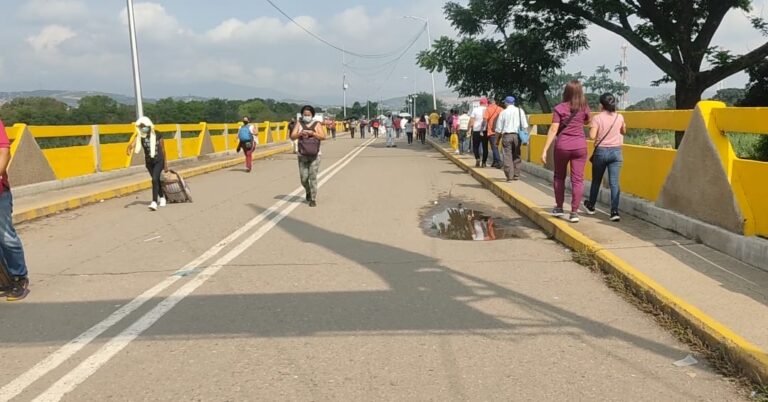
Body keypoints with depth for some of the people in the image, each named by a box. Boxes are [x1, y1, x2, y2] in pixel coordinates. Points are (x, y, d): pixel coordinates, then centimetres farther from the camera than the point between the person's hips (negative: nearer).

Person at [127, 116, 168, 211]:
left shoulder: (157, 135, -9)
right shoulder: (140, 136, -7)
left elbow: (163, 149, -1)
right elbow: (133, 143, -26)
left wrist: (165, 162, 4)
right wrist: (129, 149, -49)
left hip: (159, 161, -3)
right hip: (149, 161, 3)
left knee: (154, 180, -18)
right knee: (156, 180, 16)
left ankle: (154, 202, -21)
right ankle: (162, 197, 38)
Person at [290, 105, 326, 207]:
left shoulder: (317, 124, 3)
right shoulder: (299, 124, 8)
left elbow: (323, 137, -8)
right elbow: (292, 136, -2)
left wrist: (313, 133, -22)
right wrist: (300, 133, -20)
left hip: (314, 155, -2)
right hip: (302, 155, 2)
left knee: (313, 177, -7)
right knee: (303, 178, 3)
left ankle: (313, 200, -1)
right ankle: (308, 192, 34)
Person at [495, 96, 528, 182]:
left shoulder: (503, 112, 2)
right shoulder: (520, 111, 6)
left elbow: (498, 129, 2)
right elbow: (525, 126, 2)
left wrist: (497, 140, 10)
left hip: (506, 136, -2)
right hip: (517, 136, 2)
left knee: (507, 156, -1)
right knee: (517, 156, 12)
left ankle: (509, 176, -7)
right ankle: (516, 175, 13)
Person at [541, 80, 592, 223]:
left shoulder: (559, 108, -5)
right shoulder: (584, 108, 3)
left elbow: (553, 130, -11)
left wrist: (545, 150, -10)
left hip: (562, 146, -1)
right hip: (579, 146, 1)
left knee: (559, 177, 17)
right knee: (577, 179, 1)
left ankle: (559, 208, 24)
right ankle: (574, 213, 0)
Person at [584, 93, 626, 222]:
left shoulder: (597, 118, -9)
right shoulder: (619, 117, 2)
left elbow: (592, 136, -16)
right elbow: (623, 132, 18)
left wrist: (592, 128, 3)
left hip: (601, 151, -2)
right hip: (616, 151, 2)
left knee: (596, 181, 15)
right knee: (614, 182, -2)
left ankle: (591, 206, 32)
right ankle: (615, 211, -11)